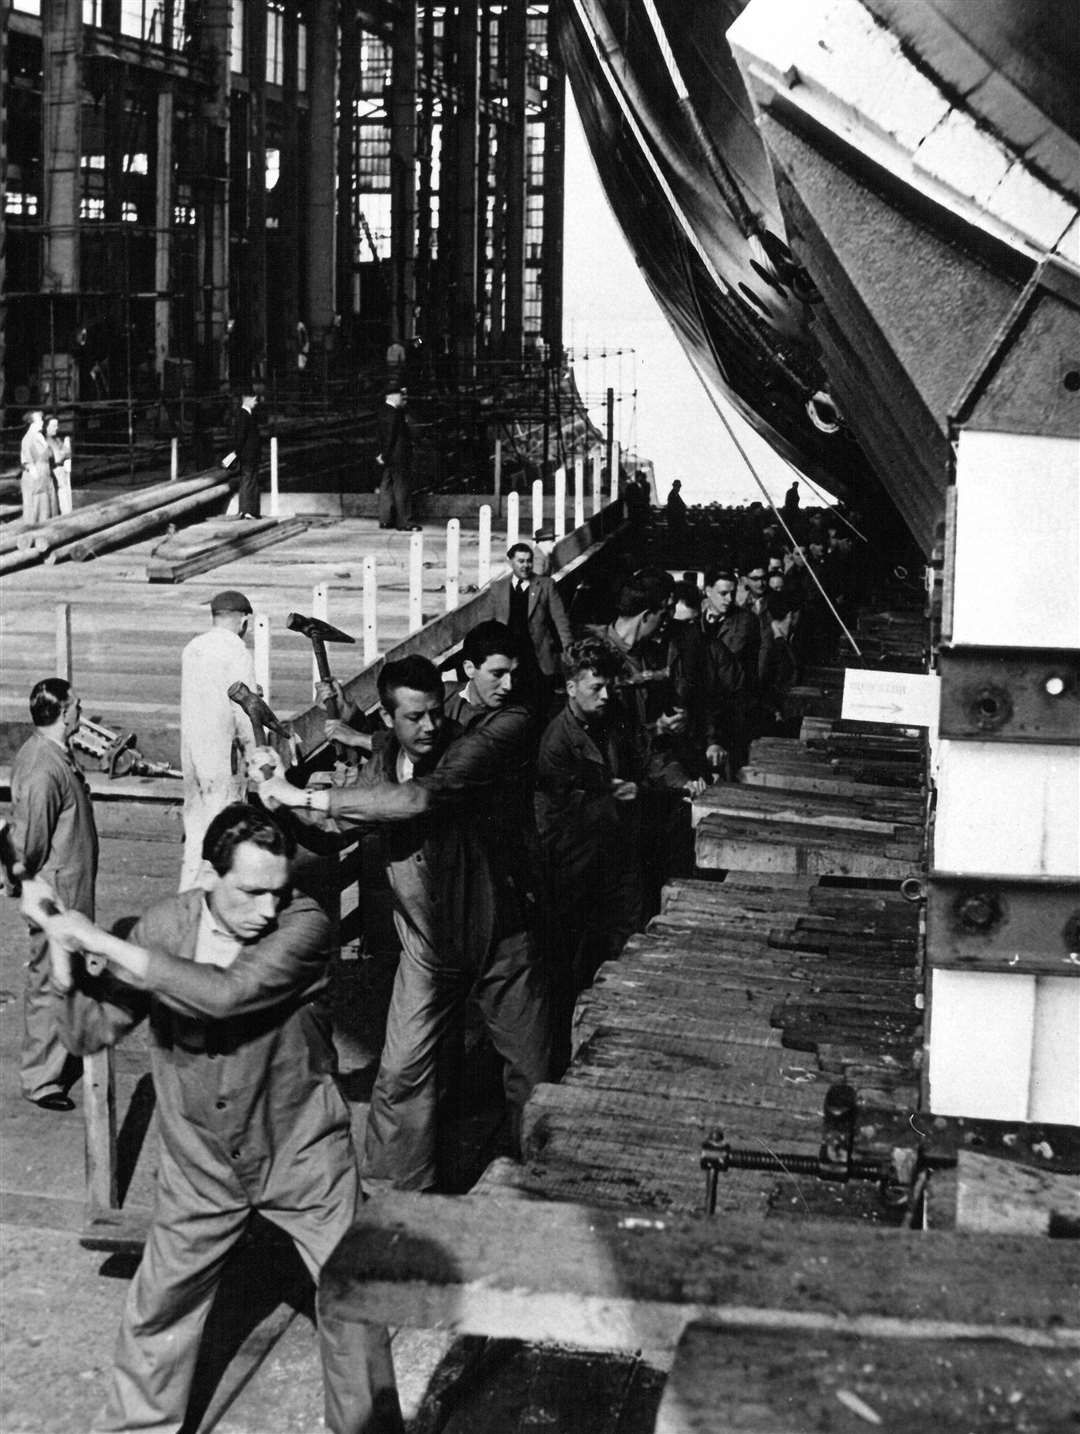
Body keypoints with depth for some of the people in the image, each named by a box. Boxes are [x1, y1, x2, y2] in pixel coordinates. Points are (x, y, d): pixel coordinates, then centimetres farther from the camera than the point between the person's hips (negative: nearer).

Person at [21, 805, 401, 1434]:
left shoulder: (304, 926, -20)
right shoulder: (167, 924, -9)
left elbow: (225, 994, -36)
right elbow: (91, 1033, -8)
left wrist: (102, 941, -32)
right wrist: (64, 948, -24)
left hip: (305, 1156, -2)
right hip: (201, 1167, 2)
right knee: (159, 1306, 12)